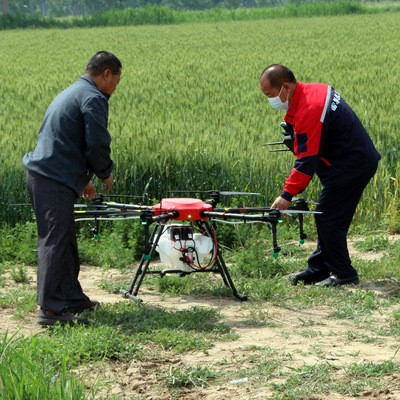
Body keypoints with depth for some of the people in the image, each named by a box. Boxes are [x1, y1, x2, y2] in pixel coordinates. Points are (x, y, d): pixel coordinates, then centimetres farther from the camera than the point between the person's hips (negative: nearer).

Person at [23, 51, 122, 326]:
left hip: (39, 175, 10)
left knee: (65, 240, 18)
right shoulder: (93, 98, -9)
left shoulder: (70, 94, 24)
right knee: (54, 242, -10)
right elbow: (97, 144, -16)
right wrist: (106, 174, 2)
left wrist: (83, 178, 29)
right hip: (55, 182, -10)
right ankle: (50, 309, -12)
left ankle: (73, 298, 27)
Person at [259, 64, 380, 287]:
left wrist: (287, 194, -23)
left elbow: (307, 160, -24)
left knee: (327, 218, -7)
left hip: (352, 166, -11)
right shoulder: (314, 91, 7)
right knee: (329, 217, 14)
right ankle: (318, 270, 21)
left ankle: (343, 274, 1)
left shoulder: (309, 110, -24)